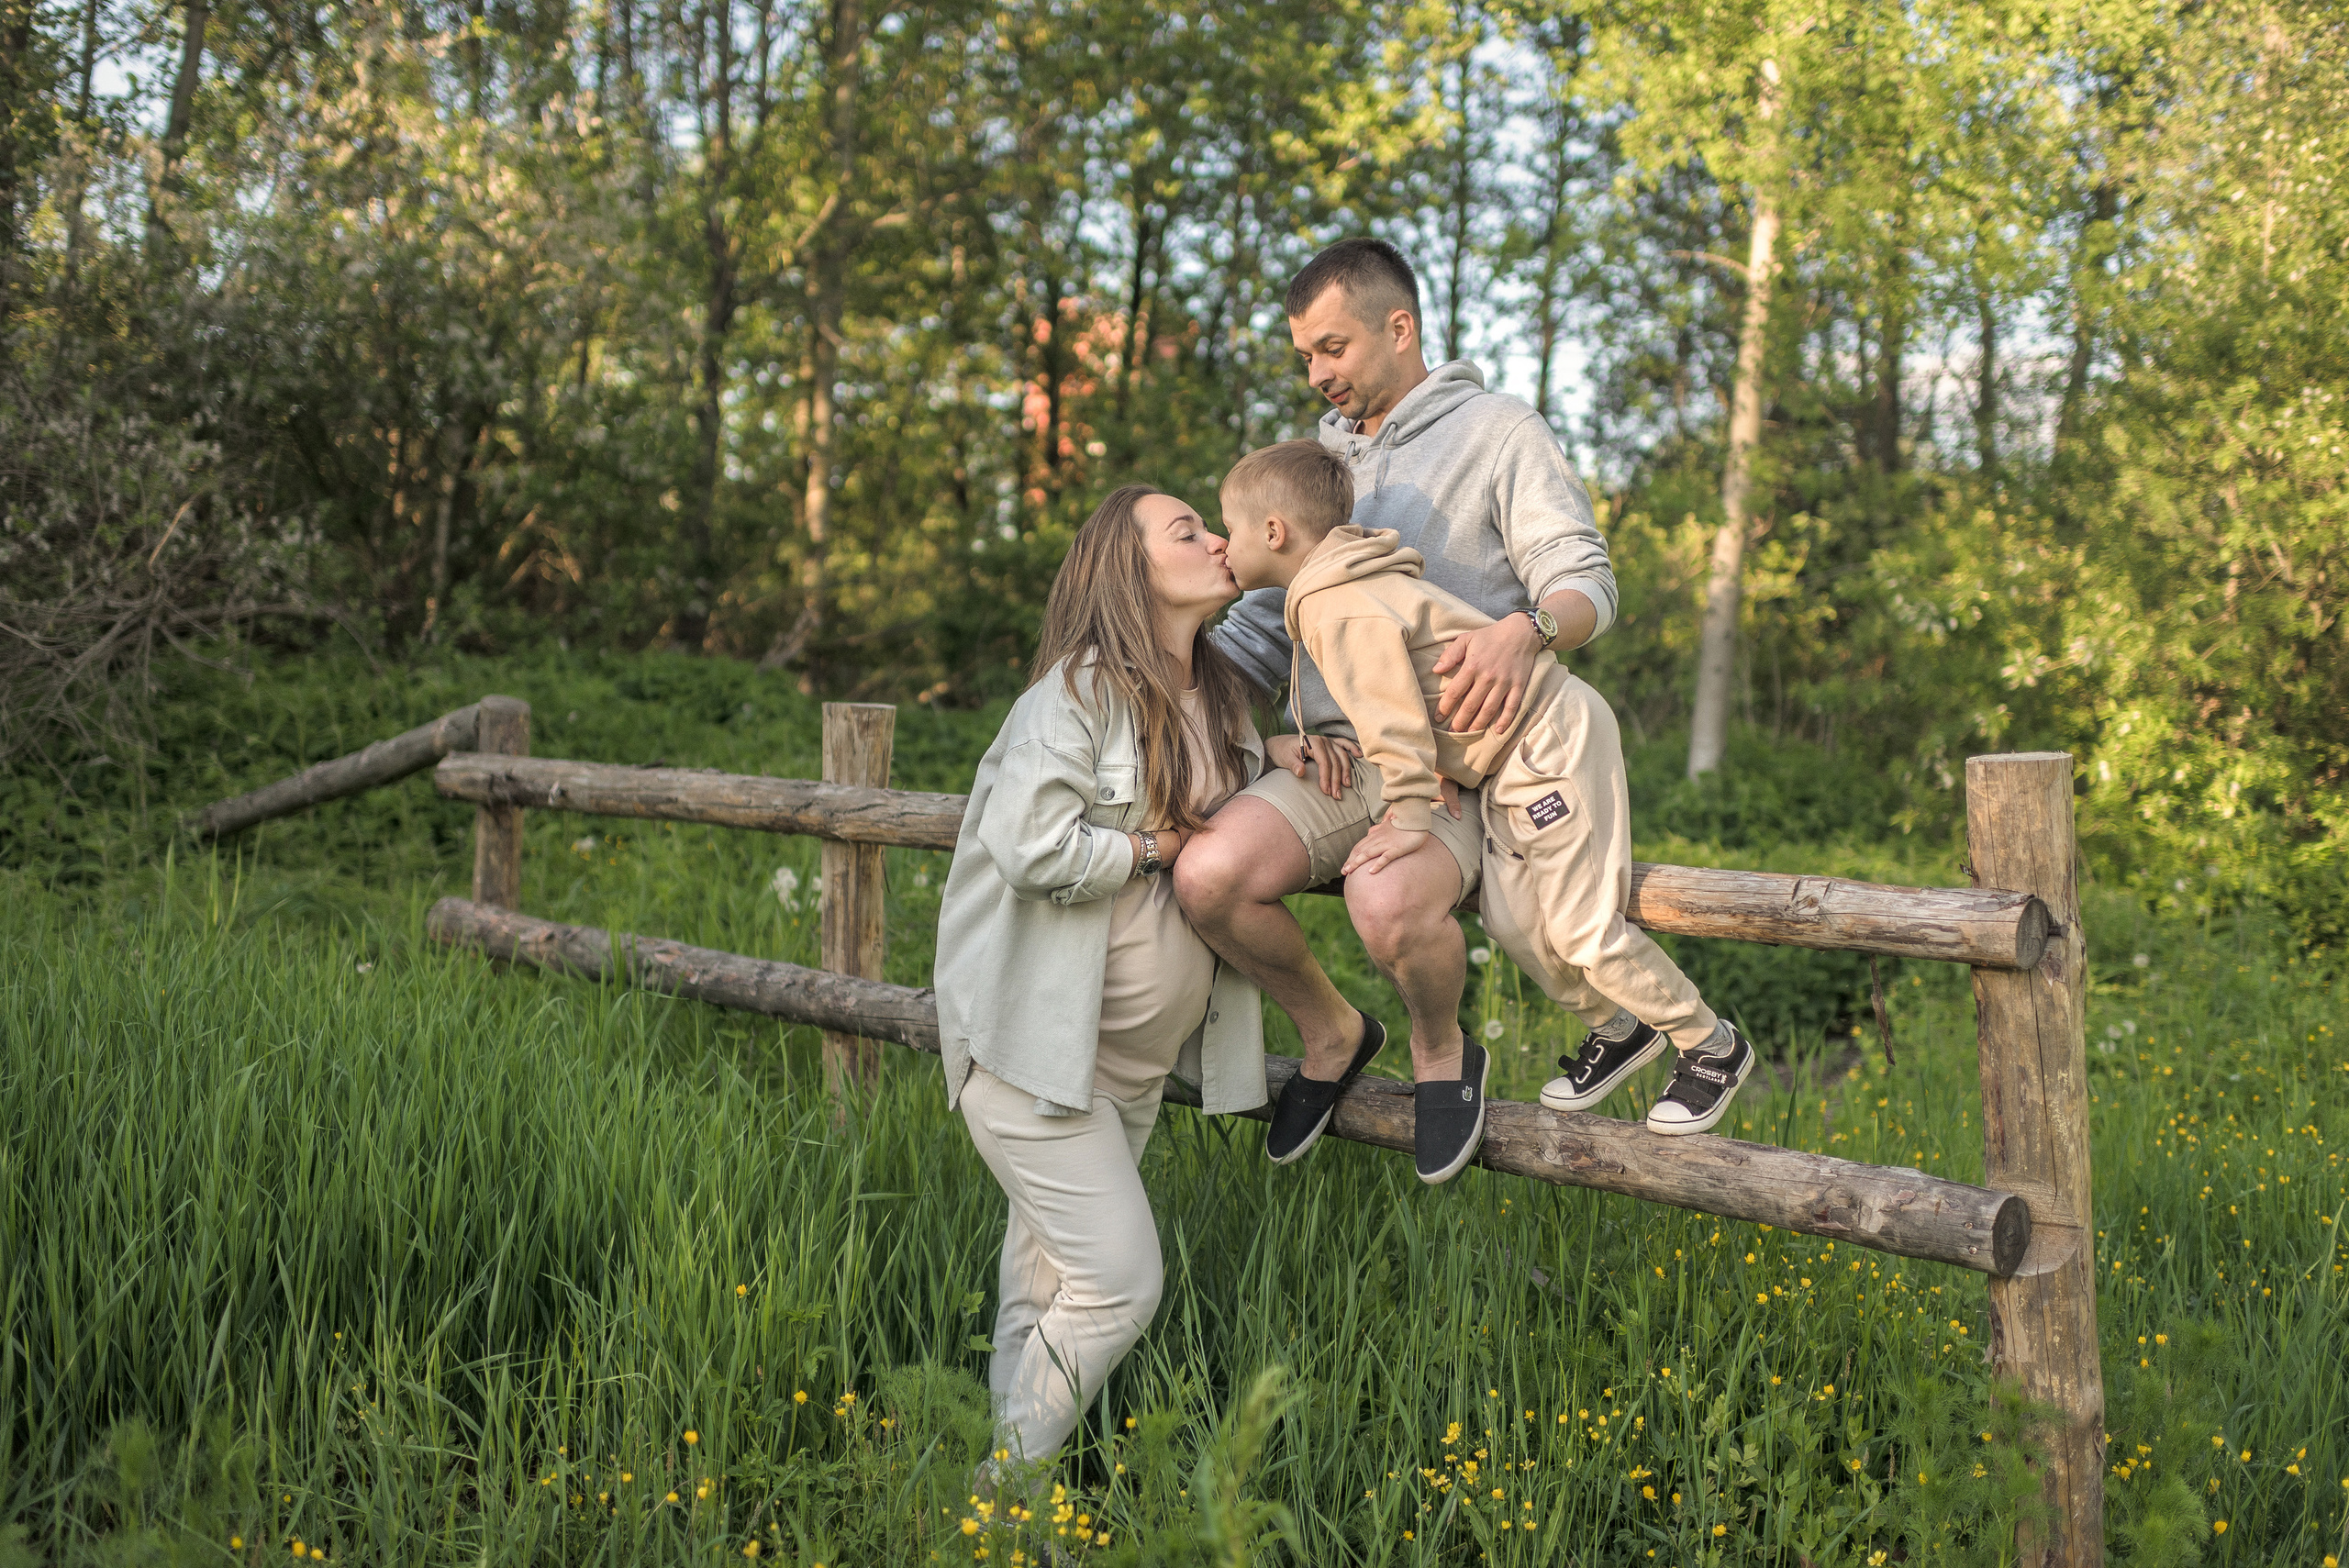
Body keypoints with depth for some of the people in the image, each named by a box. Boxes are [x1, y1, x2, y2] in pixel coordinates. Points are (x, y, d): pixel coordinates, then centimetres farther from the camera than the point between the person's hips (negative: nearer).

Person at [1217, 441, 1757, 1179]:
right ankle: (1620, 1028, 29)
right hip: (1509, 757, 10)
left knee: (1580, 924, -6)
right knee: (1513, 918, 9)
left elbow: (1391, 712, -22)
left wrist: (1410, 816, -18)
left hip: (1554, 738, -10)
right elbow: (1389, 706, 16)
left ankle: (1712, 1044, 12)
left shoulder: (1338, 601, -20)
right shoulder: (1330, 590, 12)